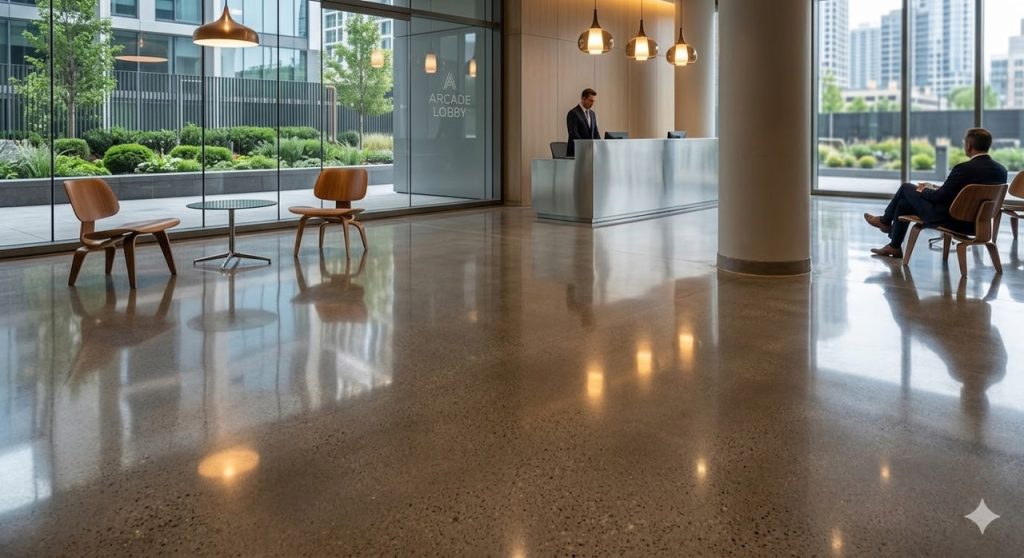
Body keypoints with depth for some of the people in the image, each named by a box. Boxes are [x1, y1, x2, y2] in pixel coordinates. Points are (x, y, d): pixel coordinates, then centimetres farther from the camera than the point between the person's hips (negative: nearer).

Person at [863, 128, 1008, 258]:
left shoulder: (964, 169, -25)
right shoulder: (1001, 170, -2)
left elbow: (938, 198, -19)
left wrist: (924, 190, 3)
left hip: (949, 220, -7)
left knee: (907, 188, 12)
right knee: (904, 203, 22)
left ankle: (885, 220, 34)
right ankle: (894, 247, 34)